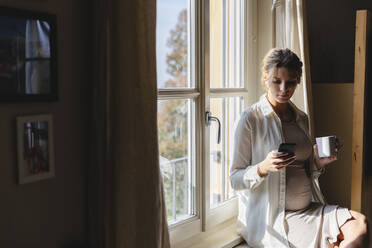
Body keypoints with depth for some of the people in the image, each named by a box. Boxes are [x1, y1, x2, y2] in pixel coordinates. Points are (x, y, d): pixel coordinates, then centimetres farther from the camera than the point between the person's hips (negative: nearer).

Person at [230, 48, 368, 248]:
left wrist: (318, 163, 0)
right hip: (272, 217, -6)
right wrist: (264, 168, -25)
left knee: (360, 225, -17)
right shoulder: (251, 119, -8)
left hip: (308, 208, 6)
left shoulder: (301, 118, 11)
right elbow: (236, 180, -9)